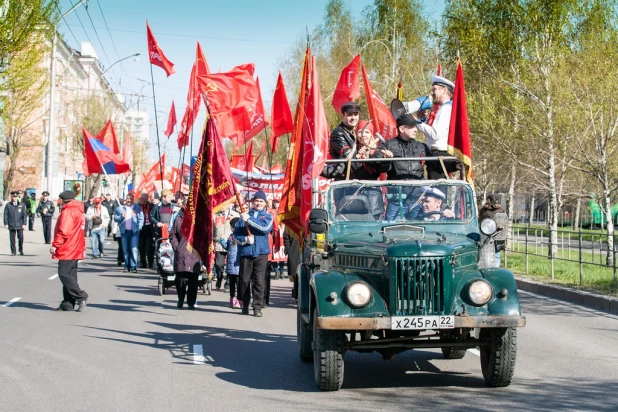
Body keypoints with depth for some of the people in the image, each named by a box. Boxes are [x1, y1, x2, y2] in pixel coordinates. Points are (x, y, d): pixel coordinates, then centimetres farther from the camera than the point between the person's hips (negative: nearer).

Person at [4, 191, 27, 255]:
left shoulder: (22, 205, 5)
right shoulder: (8, 205, 5)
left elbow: (24, 215, 4)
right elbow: (5, 215, 5)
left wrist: (24, 224, -3)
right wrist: (6, 223, -2)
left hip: (20, 225, 0)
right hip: (11, 225, 0)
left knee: (21, 238, -3)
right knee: (12, 239, 1)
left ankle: (21, 250, 16)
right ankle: (13, 252, 9)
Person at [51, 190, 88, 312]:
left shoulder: (68, 211, -12)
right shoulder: (79, 211, 18)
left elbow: (63, 230, -21)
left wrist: (55, 245, -17)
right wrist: (82, 247, 24)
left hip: (67, 250, -10)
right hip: (76, 250, 10)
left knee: (63, 274, -9)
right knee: (70, 275, 9)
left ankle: (81, 296, -16)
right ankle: (68, 303, 8)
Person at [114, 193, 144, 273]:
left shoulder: (137, 208, 10)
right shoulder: (120, 208, 13)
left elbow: (141, 218, 6)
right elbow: (115, 218, 10)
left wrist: (138, 227, -6)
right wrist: (121, 217, -9)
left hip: (134, 231, -2)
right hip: (124, 231, 2)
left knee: (134, 249, -11)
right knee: (125, 250, 3)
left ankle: (134, 266, -10)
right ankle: (127, 266, 9)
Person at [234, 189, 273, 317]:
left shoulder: (267, 216, 10)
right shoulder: (244, 216, 13)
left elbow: (265, 228, -12)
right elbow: (236, 234, 10)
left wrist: (249, 220, -13)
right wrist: (245, 239, -9)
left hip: (261, 253, -1)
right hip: (245, 252, 1)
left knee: (259, 281, -7)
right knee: (244, 280, 4)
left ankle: (257, 307, -6)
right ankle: (245, 305, 15)